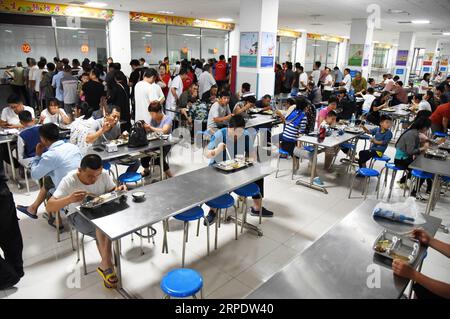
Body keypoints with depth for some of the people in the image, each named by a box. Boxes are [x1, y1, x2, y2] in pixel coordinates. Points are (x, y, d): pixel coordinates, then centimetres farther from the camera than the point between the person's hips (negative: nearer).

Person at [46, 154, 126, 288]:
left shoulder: (104, 174, -14)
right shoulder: (69, 180, -21)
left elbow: (112, 191, 1)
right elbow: (49, 206, -25)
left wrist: (118, 190, -25)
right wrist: (69, 199, -45)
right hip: (78, 215, -3)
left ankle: (105, 264, -13)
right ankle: (107, 264, -21)